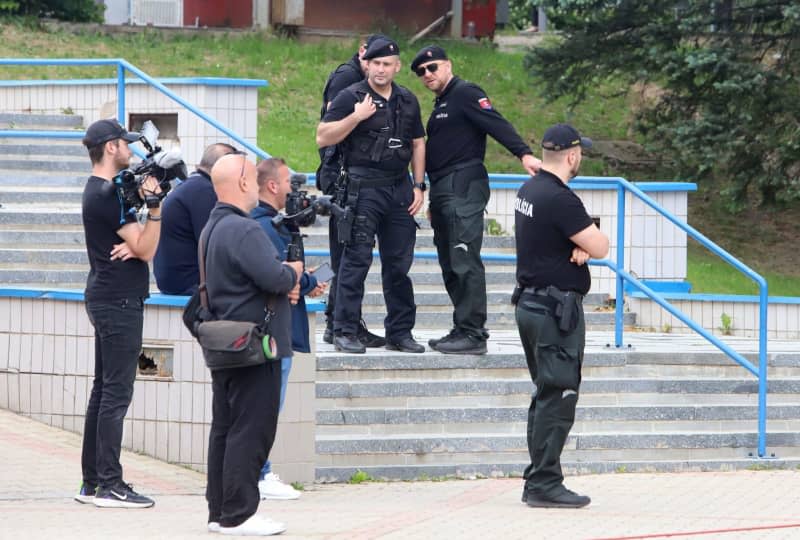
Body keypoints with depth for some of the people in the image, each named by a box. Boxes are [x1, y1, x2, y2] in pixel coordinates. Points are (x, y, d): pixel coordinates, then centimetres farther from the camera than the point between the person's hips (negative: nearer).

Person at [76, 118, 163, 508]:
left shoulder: (98, 190, 15)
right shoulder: (108, 194, -16)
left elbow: (139, 244, 16)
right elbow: (146, 249, -18)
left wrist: (133, 243, -6)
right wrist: (155, 205, -20)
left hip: (106, 299, 11)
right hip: (119, 302, -11)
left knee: (103, 390, 12)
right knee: (116, 393, -9)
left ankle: (92, 483, 15)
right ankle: (109, 485, -10)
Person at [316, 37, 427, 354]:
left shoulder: (407, 101, 15)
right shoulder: (351, 98, -3)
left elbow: (417, 144, 21)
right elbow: (323, 138, -8)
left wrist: (418, 186, 12)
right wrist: (356, 117, -18)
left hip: (399, 190, 5)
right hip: (363, 188, -5)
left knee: (399, 263, 7)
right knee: (356, 259, -9)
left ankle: (400, 332, 14)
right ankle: (345, 331, -6)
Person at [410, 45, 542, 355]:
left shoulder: (466, 94, -5)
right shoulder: (440, 105, 24)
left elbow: (497, 125, -18)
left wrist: (524, 154, -33)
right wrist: (434, 202, 28)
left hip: (464, 188, -10)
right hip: (443, 190, 10)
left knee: (464, 261, -15)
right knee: (450, 266, 9)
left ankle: (472, 333, -18)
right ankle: (463, 330, 13)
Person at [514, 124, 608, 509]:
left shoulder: (528, 191, 11)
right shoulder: (560, 199, -19)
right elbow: (600, 246, -16)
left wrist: (580, 246, -5)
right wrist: (591, 242, 5)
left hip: (530, 302, 10)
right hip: (557, 309, -10)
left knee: (546, 396, 15)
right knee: (558, 397, -7)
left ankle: (538, 480, 17)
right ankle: (545, 484, -7)